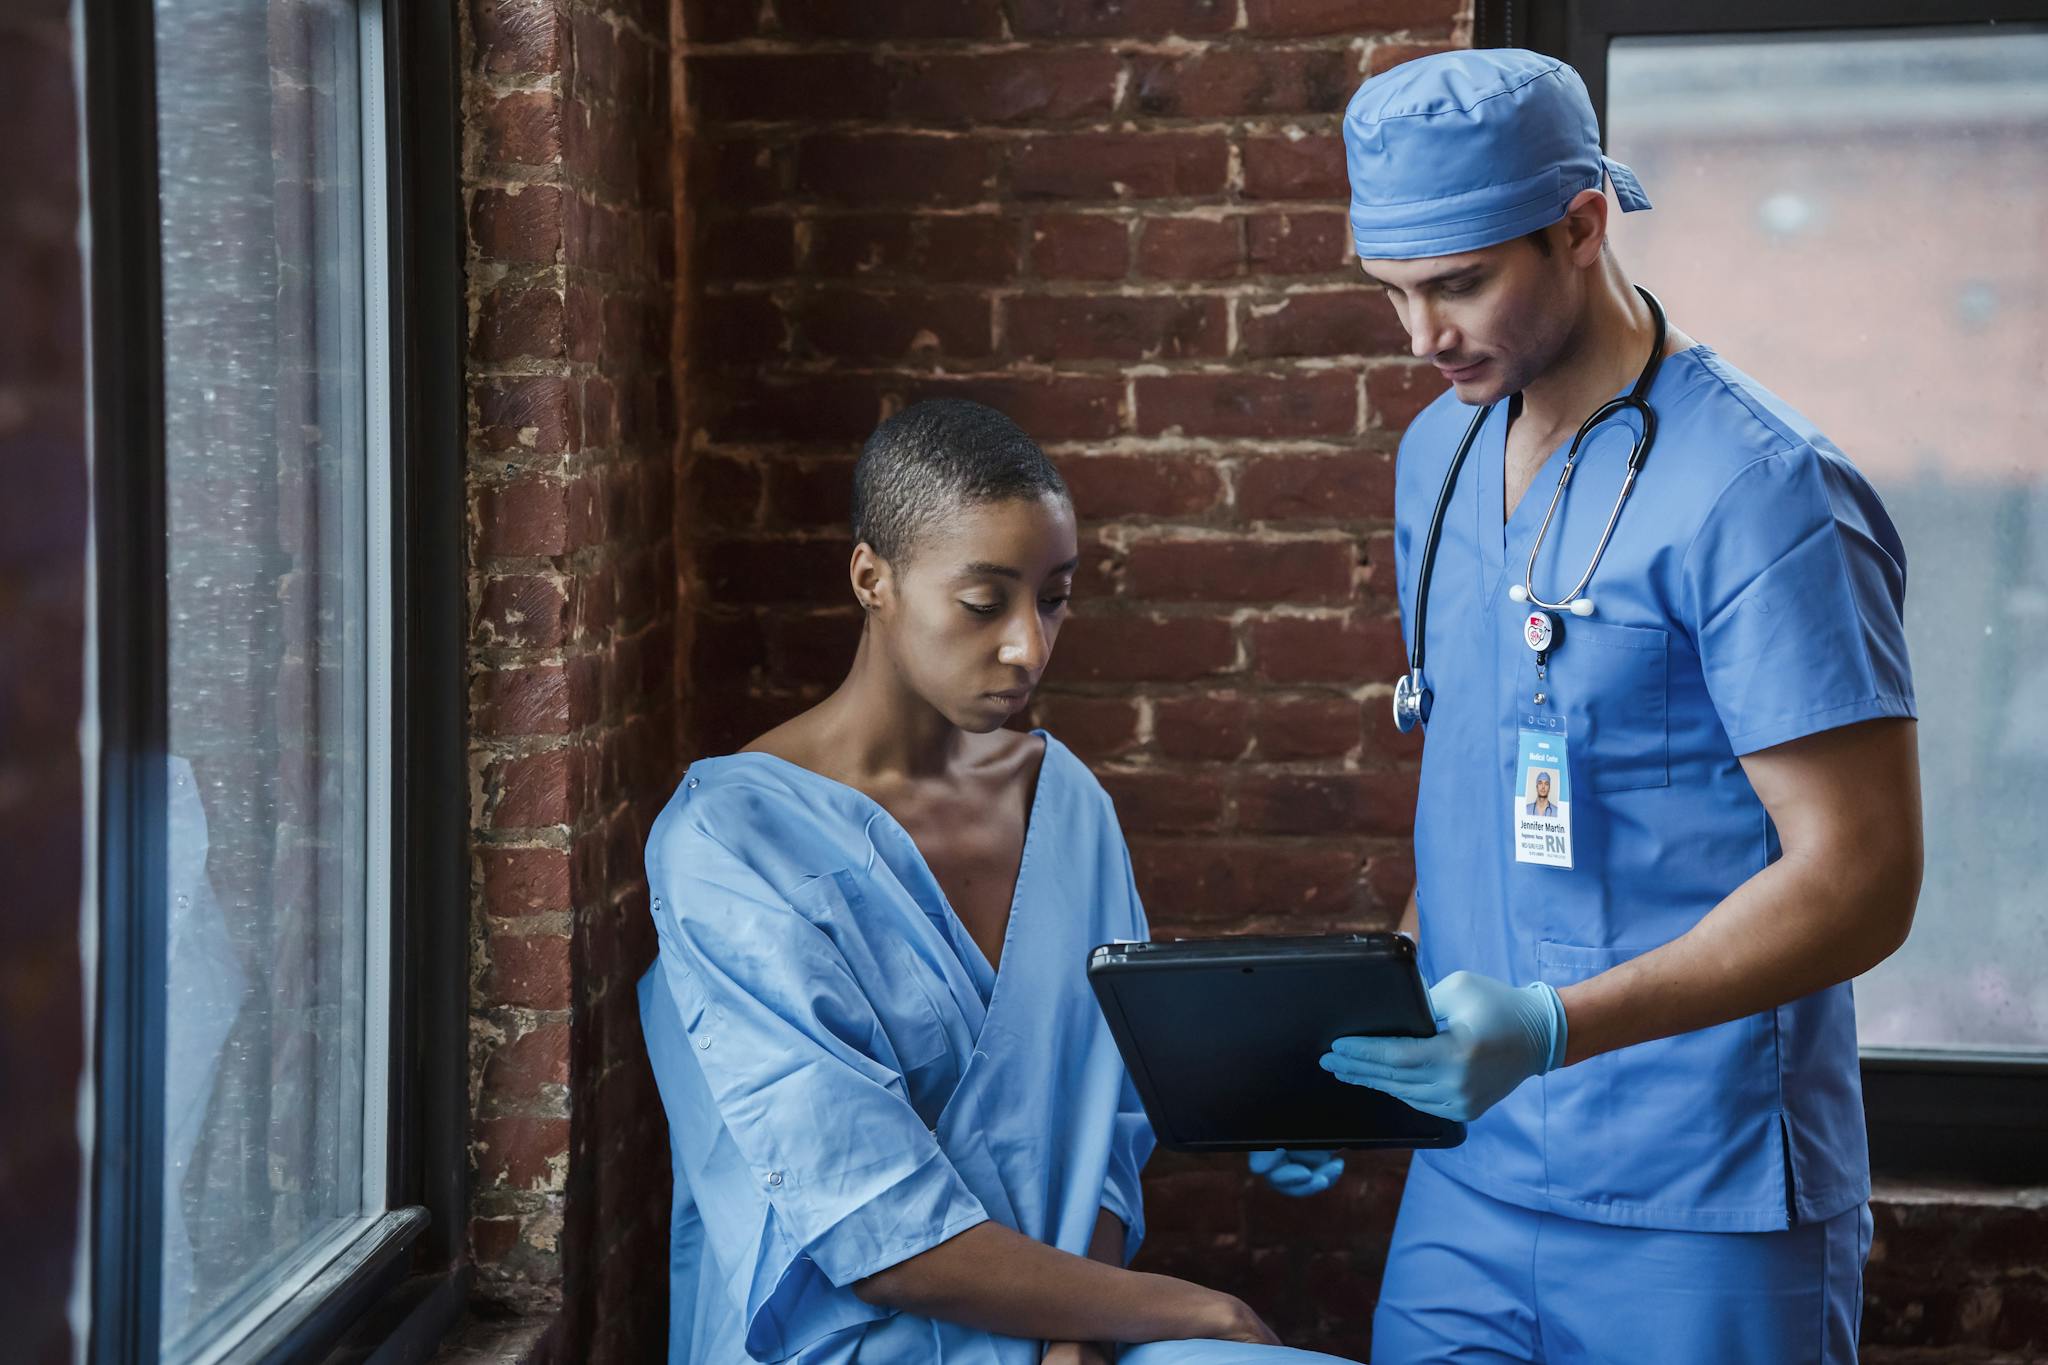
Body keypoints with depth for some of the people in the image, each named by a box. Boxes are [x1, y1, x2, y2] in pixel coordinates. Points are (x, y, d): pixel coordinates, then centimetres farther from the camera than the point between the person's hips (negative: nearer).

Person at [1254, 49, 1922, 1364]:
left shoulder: (1763, 494, -15)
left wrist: (1554, 1027, -28)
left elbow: (1861, 879, -18)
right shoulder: (1441, 454, 9)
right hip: (1469, 1179, 6)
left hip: (1700, 1210, -6)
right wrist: (1366, 1037, 8)